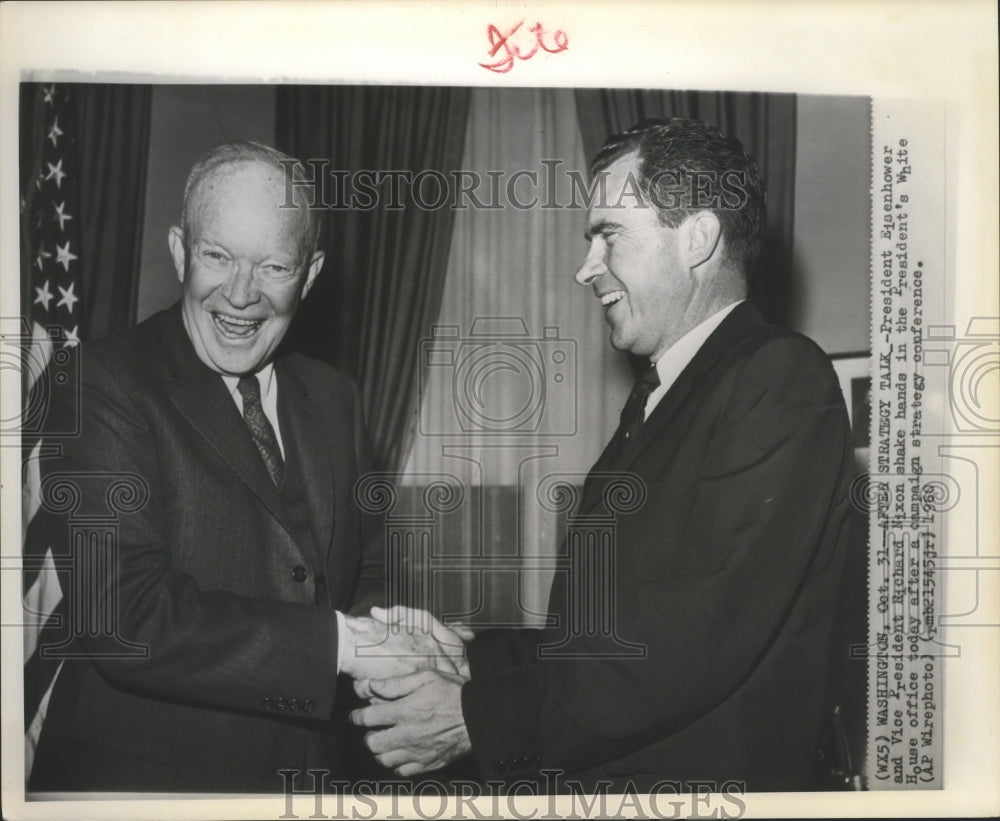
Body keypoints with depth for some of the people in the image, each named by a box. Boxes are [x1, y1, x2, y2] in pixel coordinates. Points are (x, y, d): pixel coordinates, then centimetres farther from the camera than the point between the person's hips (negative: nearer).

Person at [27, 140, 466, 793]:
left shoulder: (334, 399, 4)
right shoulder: (103, 387, -16)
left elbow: (372, 572, 7)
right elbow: (123, 617, -24)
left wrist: (392, 627, -16)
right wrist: (344, 641, -25)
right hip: (147, 777, -5)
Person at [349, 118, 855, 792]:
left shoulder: (783, 382, -17)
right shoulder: (656, 397, 11)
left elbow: (705, 634, -26)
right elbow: (595, 625, 10)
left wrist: (480, 716, -22)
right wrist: (471, 663, -5)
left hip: (710, 777, -8)